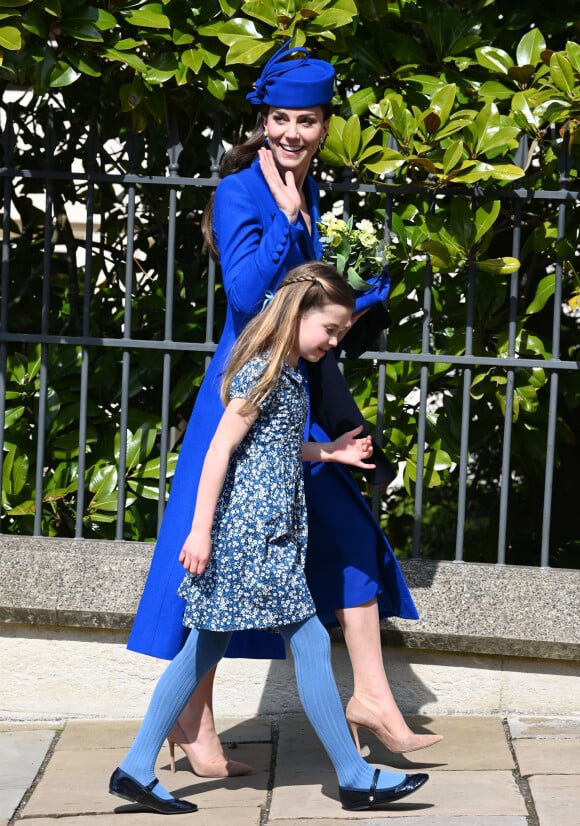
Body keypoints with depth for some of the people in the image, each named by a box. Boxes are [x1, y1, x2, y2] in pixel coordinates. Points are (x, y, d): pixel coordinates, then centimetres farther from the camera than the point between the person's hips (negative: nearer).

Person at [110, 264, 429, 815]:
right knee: (310, 643, -4)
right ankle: (355, 779, 2)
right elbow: (221, 448, -17)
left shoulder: (288, 375, 15)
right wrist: (201, 529, -19)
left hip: (259, 533, 10)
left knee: (204, 650, 10)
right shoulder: (264, 372, -14)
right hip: (253, 532, -10)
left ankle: (136, 771, 11)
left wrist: (327, 452, 16)